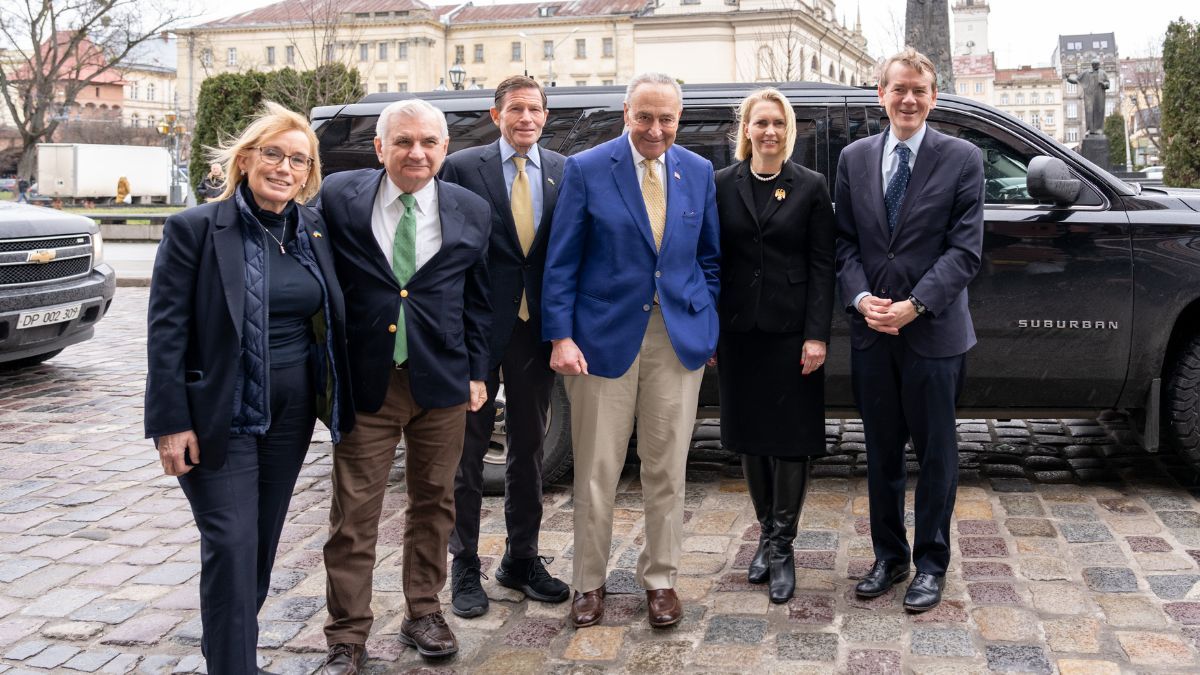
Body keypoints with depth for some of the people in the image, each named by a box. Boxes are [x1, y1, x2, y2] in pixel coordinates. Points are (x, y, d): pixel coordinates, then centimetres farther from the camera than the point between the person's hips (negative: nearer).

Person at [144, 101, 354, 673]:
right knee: (231, 544, -6)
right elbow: (166, 331, -11)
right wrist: (170, 423, -15)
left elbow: (330, 320, 12)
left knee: (263, 539, 15)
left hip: (292, 410, 5)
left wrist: (336, 400, 5)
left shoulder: (314, 230, 4)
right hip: (219, 412, -5)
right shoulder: (195, 229, -10)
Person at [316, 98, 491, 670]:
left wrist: (476, 372, 6)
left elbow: (476, 301, 9)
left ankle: (423, 614, 31)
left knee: (433, 503, 14)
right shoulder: (338, 198, -3)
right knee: (354, 515, 2)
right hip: (364, 381, -2)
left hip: (441, 385, 2)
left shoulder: (471, 212, 3)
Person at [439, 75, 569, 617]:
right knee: (469, 448, 5)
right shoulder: (463, 167, -3)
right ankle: (465, 568, 16)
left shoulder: (564, 171, 5)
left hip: (536, 327, 3)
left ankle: (522, 559, 27)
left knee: (528, 446, 13)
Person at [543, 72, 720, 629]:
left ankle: (660, 579, 23)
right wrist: (560, 336, -10)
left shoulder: (699, 172, 7)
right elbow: (561, 262, -4)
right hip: (605, 336, -2)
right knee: (596, 472, 4)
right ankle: (589, 583, 20)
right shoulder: (586, 169, -3)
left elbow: (709, 255, 14)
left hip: (679, 338, 3)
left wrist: (708, 323, 6)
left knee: (667, 469, 9)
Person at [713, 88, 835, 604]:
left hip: (791, 330, -2)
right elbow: (711, 259, 6)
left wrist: (817, 335, -9)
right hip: (739, 330, 2)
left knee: (790, 438, 0)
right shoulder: (722, 185, 5)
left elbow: (822, 266, -2)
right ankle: (767, 535, 25)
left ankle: (782, 547, 11)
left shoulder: (811, 187, 1)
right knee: (750, 436, 10)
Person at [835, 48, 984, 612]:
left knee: (936, 454, 7)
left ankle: (931, 564, 21)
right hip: (871, 332, 3)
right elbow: (844, 242, 6)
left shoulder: (962, 159, -3)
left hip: (933, 331, -3)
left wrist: (914, 305, -17)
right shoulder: (854, 158, 7)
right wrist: (861, 298, -10)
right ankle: (888, 555, 27)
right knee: (881, 453, 13)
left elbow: (965, 249, -8)